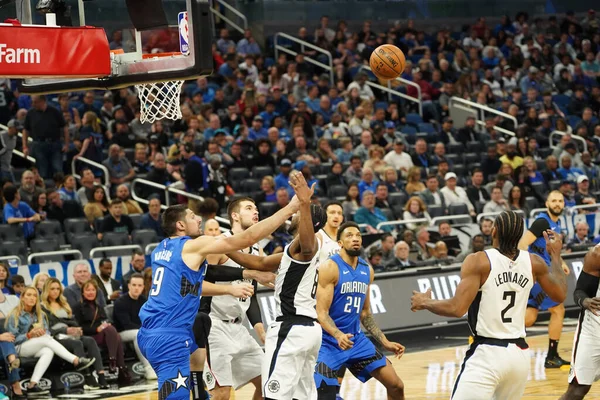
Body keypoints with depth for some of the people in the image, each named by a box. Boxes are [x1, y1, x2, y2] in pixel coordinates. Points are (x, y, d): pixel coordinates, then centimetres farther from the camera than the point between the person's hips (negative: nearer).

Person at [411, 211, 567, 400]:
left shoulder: (478, 261, -11)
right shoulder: (534, 262, 4)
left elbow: (457, 309, -17)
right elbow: (560, 295, 19)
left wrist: (424, 302, 1)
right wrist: (555, 255, 31)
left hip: (488, 354, -6)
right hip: (520, 353, 6)